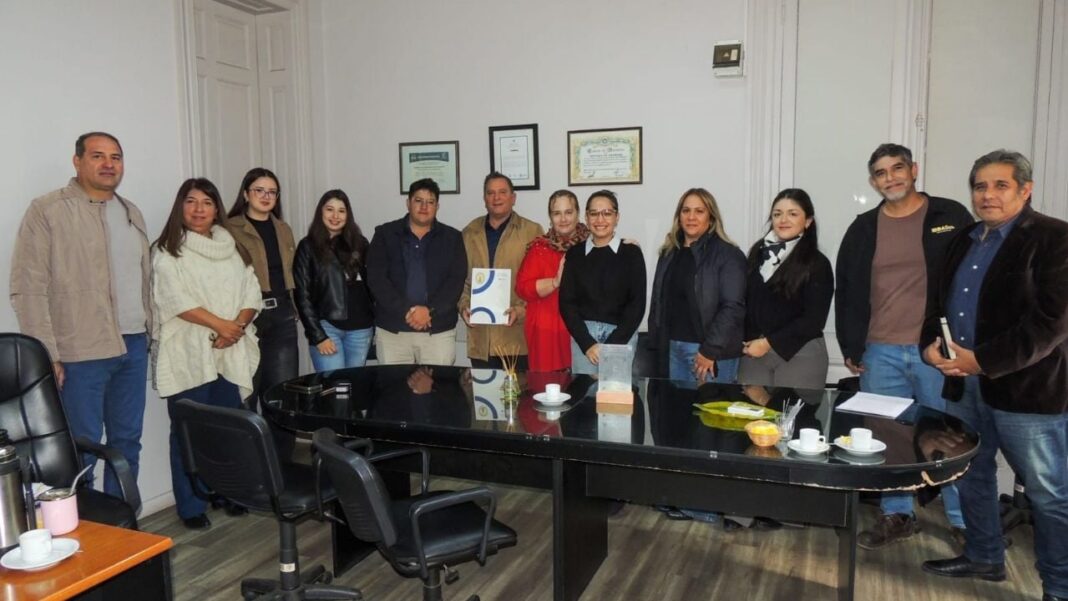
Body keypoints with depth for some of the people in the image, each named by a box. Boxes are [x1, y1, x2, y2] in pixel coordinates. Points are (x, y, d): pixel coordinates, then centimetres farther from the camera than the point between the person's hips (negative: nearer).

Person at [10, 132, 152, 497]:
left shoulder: (131, 213, 15)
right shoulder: (47, 211, -5)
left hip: (133, 347, 6)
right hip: (81, 353, -6)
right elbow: (28, 290, -10)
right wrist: (47, 355, -14)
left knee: (128, 442, 12)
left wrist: (148, 331, 14)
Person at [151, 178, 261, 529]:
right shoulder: (168, 250, -1)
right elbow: (176, 299, -13)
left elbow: (251, 293, 7)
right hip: (188, 355, -4)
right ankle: (191, 507, 11)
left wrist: (237, 326, -10)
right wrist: (220, 324, -18)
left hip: (231, 353, 4)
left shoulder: (230, 248, 14)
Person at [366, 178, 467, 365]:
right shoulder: (385, 234, 6)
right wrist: (405, 311, -14)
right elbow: (376, 278, -3)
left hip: (438, 330, 0)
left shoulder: (452, 238, 8)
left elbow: (456, 280, -1)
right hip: (392, 329, 0)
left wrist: (430, 310, -15)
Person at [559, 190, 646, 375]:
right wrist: (587, 343, -8)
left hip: (621, 334, -1)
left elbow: (637, 303, -1)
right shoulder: (574, 254, 7)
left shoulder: (631, 253, 2)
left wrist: (612, 344, -9)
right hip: (583, 334, 1)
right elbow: (567, 302, 3)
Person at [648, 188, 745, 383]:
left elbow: (733, 307, -15)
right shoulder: (669, 253, 12)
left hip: (711, 351, -6)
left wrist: (710, 350, -18)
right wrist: (656, 342, 8)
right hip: (672, 347, 6)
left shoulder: (728, 255, -8)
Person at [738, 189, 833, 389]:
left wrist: (769, 342, -12)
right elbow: (745, 301, 10)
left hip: (800, 354, -3)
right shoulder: (758, 253, 9)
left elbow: (814, 319, -9)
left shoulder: (817, 264, -3)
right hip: (754, 351, 4)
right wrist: (745, 341, -3)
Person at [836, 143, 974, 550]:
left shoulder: (951, 217, 1)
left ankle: (964, 521, 21)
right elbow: (846, 292, 11)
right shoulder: (863, 229, 8)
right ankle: (896, 515, 24)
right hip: (879, 352, 3)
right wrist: (850, 347, 6)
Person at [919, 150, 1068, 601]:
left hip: (1026, 386, -7)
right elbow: (938, 300, 16)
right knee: (971, 475, 18)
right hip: (964, 383, 7)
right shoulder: (963, 242, 14)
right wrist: (931, 344, -4)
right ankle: (984, 557, 36)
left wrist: (983, 360, -22)